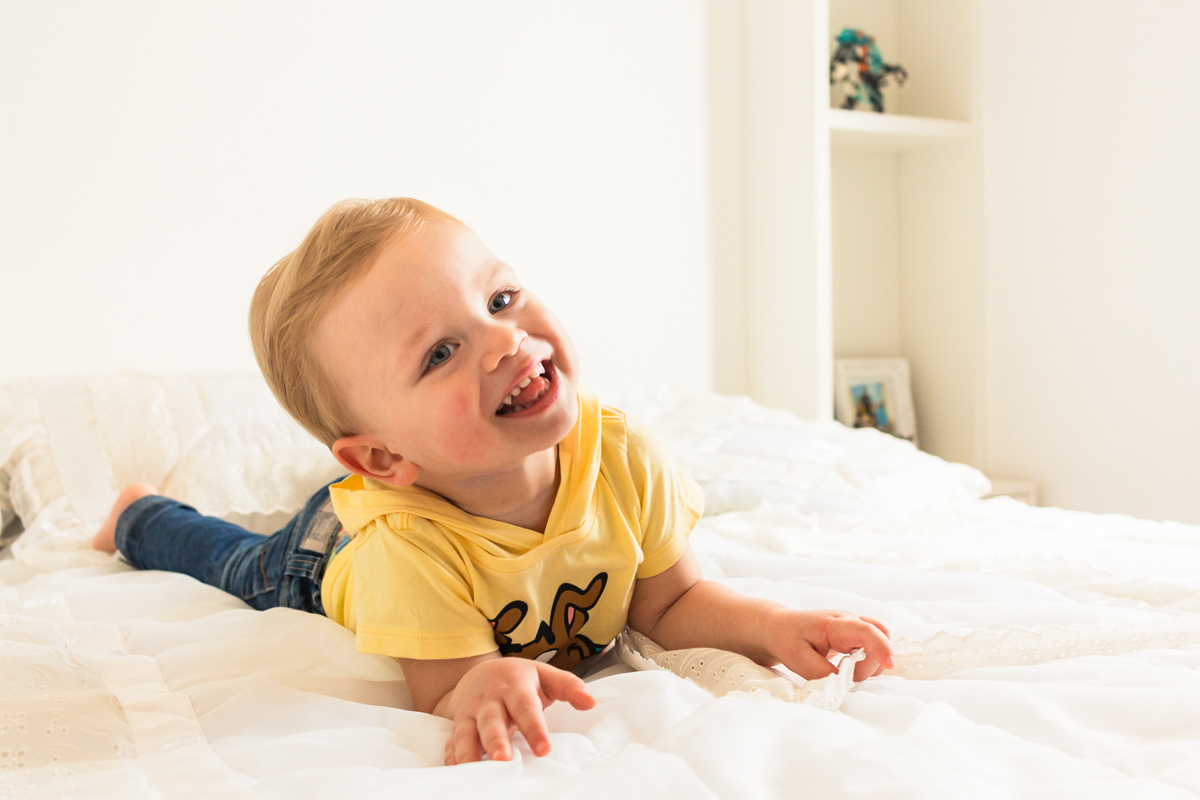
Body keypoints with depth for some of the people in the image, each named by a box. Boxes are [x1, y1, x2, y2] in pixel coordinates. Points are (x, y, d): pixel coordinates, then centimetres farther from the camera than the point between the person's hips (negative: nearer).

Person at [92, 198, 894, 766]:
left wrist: (767, 623, -43)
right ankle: (137, 513, 59)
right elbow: (443, 698, -43)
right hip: (326, 562, -2)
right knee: (232, 562, 30)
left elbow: (671, 603, -24)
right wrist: (483, 688, -66)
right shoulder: (409, 549, -49)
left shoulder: (621, 456, -38)